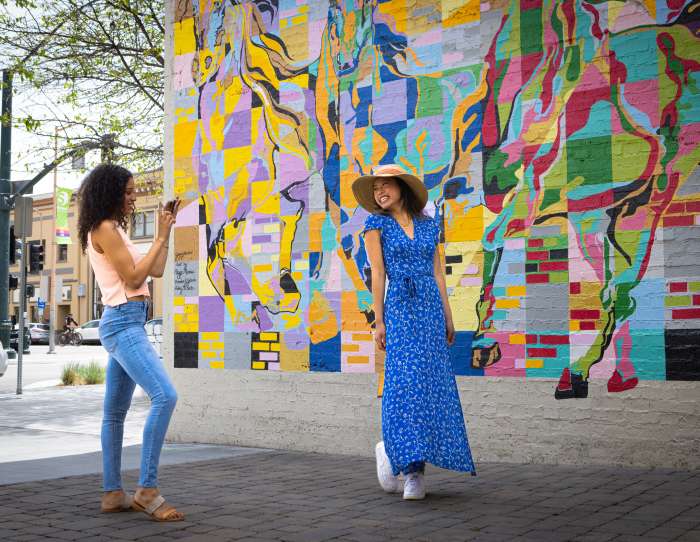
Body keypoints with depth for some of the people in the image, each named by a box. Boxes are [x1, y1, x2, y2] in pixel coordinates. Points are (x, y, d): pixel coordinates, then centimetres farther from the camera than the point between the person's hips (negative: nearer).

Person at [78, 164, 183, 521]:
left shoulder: (113, 230, 21)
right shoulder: (105, 229, -8)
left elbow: (156, 270, 18)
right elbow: (134, 278, -13)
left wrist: (165, 230, 17)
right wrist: (161, 236, -7)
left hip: (125, 323, 11)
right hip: (123, 321, -11)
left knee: (115, 412, 10)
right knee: (164, 396, -22)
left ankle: (112, 494, 15)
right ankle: (147, 490, -21)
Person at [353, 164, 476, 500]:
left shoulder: (429, 225, 14)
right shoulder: (376, 224, 5)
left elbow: (438, 273, 14)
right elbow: (378, 274, -2)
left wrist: (448, 317, 10)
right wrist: (378, 320, -7)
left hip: (431, 308, 4)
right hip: (400, 308, -3)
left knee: (432, 382, -1)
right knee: (407, 381, -13)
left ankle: (411, 467, 7)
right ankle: (402, 460, -1)